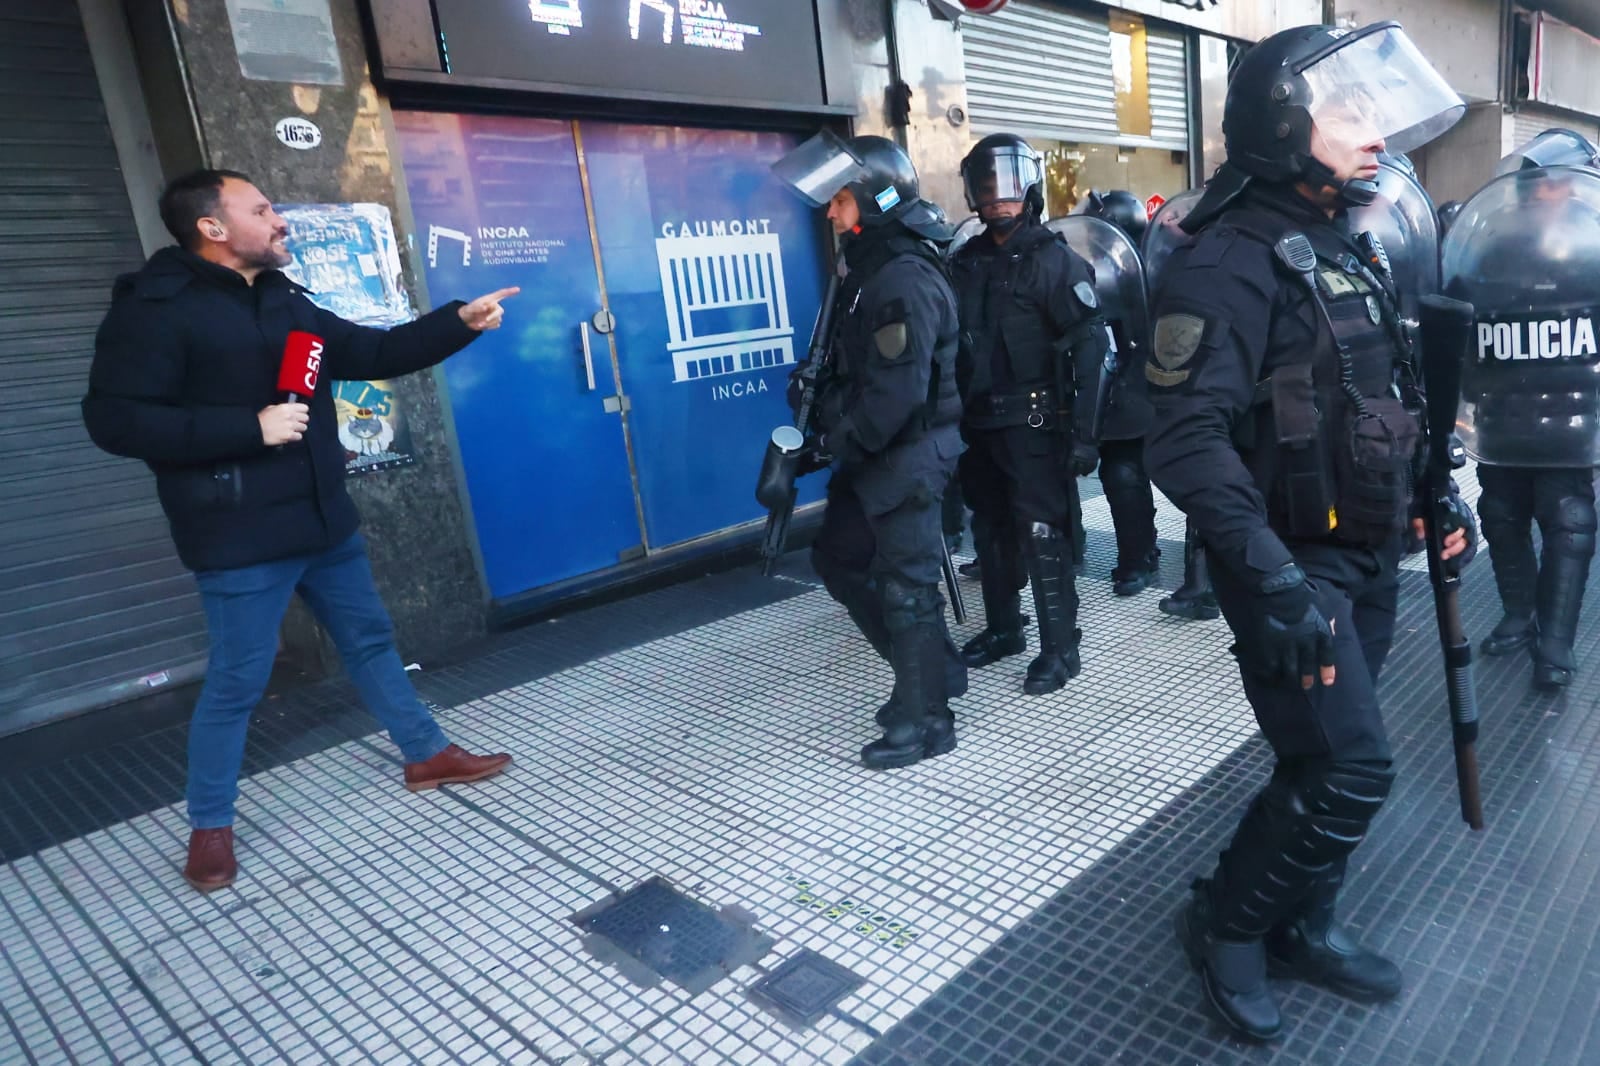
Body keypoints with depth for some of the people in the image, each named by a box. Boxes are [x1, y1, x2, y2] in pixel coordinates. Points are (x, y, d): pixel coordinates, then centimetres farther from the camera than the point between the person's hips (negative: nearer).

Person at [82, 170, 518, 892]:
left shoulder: (285, 302, 12)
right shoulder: (154, 308, -10)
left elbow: (374, 354, 17)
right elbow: (115, 420, -17)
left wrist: (460, 323, 8)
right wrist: (250, 427, -23)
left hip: (323, 520, 8)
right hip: (241, 539, -7)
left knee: (370, 639, 16)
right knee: (238, 679, 2)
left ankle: (426, 755, 31)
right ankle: (210, 825, 22)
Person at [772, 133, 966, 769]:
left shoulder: (907, 281, -18)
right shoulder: (869, 271, 14)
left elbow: (897, 391, -25)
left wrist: (839, 442, -15)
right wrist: (814, 393, 3)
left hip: (908, 457, -10)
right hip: (873, 455, 10)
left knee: (907, 586, -2)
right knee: (836, 557, 17)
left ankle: (923, 723, 14)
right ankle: (934, 668, 29)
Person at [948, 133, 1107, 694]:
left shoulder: (1055, 259, -5)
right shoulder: (965, 263, 12)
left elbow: (1089, 344, -12)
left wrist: (1083, 429, -18)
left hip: (1033, 421, -6)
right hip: (979, 421, 6)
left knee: (1041, 532, -4)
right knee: (989, 528, 13)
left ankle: (1059, 647, 6)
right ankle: (1003, 628, 28)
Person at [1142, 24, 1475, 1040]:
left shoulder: (1352, 247, 12)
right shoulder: (1233, 258, -18)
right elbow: (1187, 439, -28)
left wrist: (1434, 491, 14)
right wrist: (1275, 579, -31)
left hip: (1368, 559, 9)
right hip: (1294, 566, -9)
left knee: (1329, 760, 16)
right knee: (1352, 768, -7)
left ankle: (1300, 923, 35)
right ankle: (1225, 922, 15)